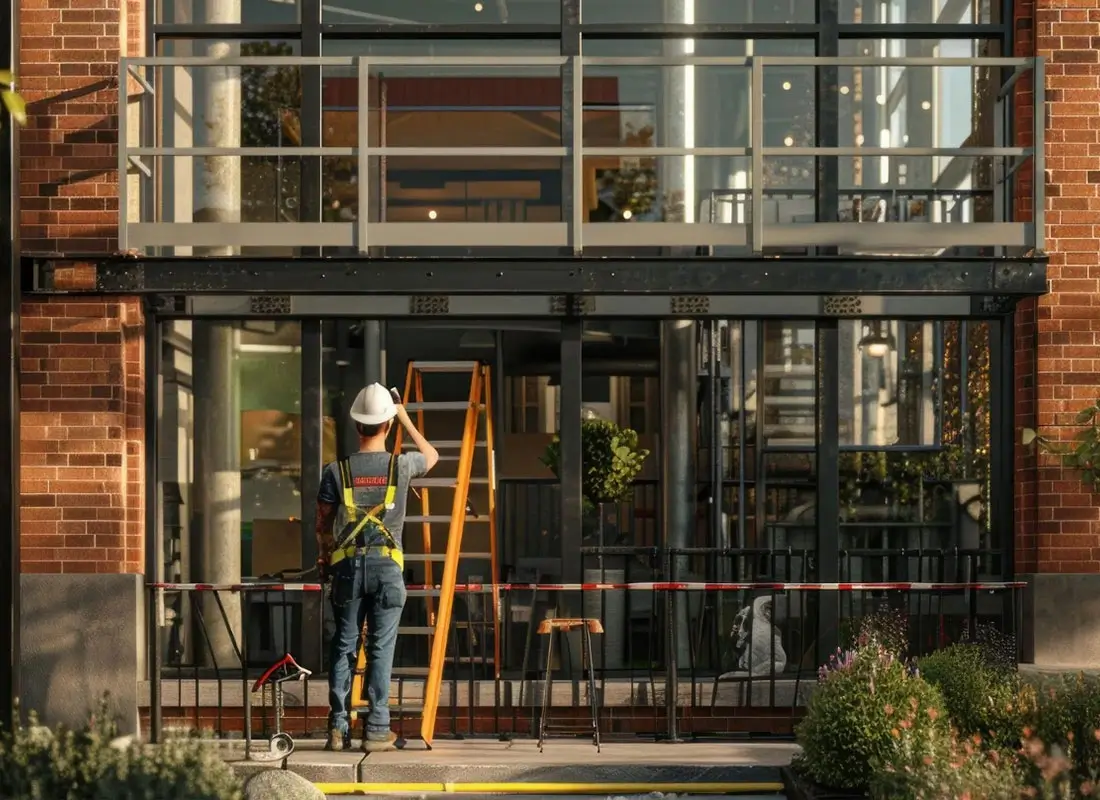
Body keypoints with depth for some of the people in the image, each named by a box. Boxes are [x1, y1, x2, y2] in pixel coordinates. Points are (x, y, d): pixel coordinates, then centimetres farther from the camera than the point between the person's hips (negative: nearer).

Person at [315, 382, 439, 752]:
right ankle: (377, 730, 2)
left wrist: (324, 560, 21)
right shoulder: (401, 465, -1)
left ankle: (338, 728, 5)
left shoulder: (336, 471, -1)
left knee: (343, 646, 7)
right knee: (381, 648, 2)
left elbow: (323, 525, 5)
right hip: (387, 565, -1)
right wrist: (405, 418, 25)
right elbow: (432, 455, 22)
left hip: (347, 565, 1)